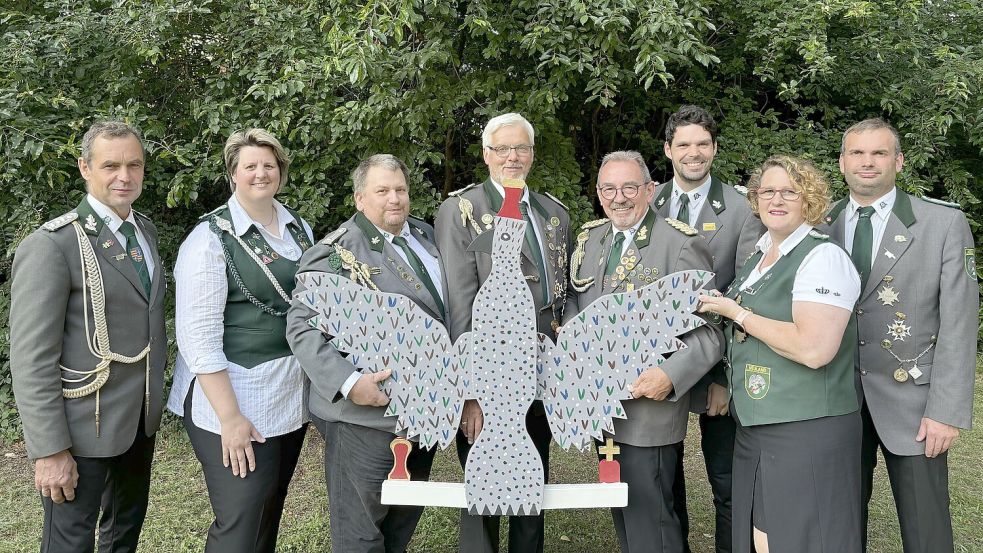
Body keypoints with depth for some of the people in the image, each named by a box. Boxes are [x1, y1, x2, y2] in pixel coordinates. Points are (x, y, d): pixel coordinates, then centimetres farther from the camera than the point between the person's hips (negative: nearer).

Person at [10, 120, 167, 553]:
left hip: (142, 418, 7)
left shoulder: (146, 229, 6)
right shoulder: (52, 245, -17)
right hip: (83, 426, -7)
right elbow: (31, 358, -18)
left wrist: (157, 390, 10)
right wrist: (49, 451, -19)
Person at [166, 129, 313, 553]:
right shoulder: (210, 238, -11)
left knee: (270, 513, 17)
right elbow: (197, 335, -15)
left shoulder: (299, 229, 9)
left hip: (293, 395, 6)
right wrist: (229, 417, -19)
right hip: (235, 398, -6)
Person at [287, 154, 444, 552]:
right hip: (366, 413, -7)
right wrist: (348, 382, -29)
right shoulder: (335, 253, -11)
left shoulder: (427, 236, 11)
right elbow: (302, 326, -17)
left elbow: (451, 305, 22)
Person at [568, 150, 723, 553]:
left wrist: (671, 375, -28)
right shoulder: (589, 238, 8)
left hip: (650, 403, -6)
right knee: (621, 516, 20)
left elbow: (711, 329, -15)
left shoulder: (682, 245, -12)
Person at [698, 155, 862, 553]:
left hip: (805, 432, -8)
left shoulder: (823, 257, -13)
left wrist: (737, 313, -16)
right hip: (754, 428, 8)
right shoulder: (759, 256, 14)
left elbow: (814, 349, -25)